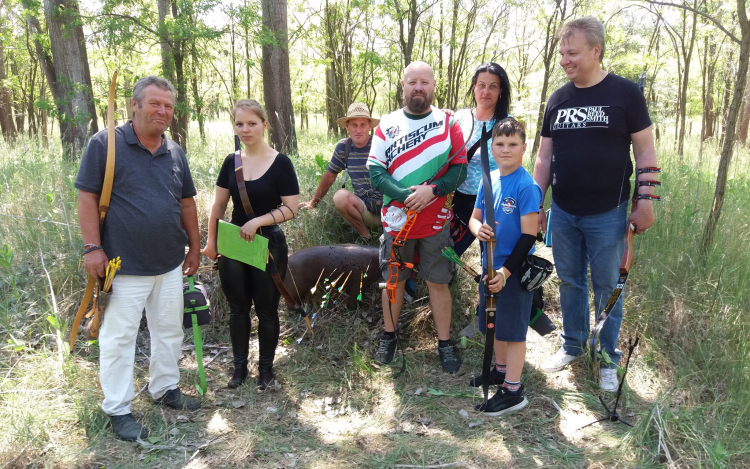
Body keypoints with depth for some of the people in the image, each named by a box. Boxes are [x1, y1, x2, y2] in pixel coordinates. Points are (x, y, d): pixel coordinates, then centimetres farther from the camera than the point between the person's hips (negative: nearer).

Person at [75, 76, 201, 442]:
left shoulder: (175, 152, 8)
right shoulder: (105, 144, -9)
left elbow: (186, 202, 15)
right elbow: (87, 197, -10)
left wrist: (194, 246, 15)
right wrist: (92, 248, -15)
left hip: (170, 264, 6)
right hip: (124, 265, -6)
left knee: (169, 330, 17)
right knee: (119, 337, 4)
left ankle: (165, 388, 35)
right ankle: (118, 410, 18)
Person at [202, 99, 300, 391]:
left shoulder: (280, 163, -10)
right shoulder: (231, 162, 4)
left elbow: (291, 208, -12)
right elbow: (218, 206, 8)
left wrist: (258, 221, -21)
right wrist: (210, 242, 4)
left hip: (268, 246, -4)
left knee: (266, 310, 8)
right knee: (238, 309, 13)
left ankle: (266, 368, 25)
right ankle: (239, 367, 29)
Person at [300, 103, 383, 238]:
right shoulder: (343, 147, 2)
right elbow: (329, 176, 13)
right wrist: (313, 202, 17)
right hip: (364, 209, 3)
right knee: (340, 196, -28)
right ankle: (365, 235, -9)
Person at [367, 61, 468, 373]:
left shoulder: (448, 123, 0)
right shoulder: (387, 124, 2)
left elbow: (459, 169, -5)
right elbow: (375, 169, -6)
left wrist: (432, 190, -22)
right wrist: (404, 194, -20)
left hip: (435, 221, -1)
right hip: (396, 220, 1)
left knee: (438, 282, 7)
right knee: (393, 279, 13)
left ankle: (444, 343, 22)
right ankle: (389, 337, 31)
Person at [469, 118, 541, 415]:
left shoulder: (526, 186, -17)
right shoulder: (489, 179, 3)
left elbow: (529, 236, -18)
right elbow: (475, 217, 11)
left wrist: (506, 271, -21)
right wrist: (478, 229, -13)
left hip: (515, 270, -7)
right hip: (492, 266, 7)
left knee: (512, 329, 3)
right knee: (495, 323, 21)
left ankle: (513, 391, 17)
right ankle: (501, 370, 41)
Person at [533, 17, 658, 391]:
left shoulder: (625, 93, -5)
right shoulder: (558, 99, 6)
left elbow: (644, 151, -4)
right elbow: (544, 157, 10)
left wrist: (645, 202, -9)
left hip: (607, 214, -4)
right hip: (562, 213, 4)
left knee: (607, 287, 7)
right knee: (570, 282, 15)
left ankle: (608, 359, 23)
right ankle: (572, 346, 32)